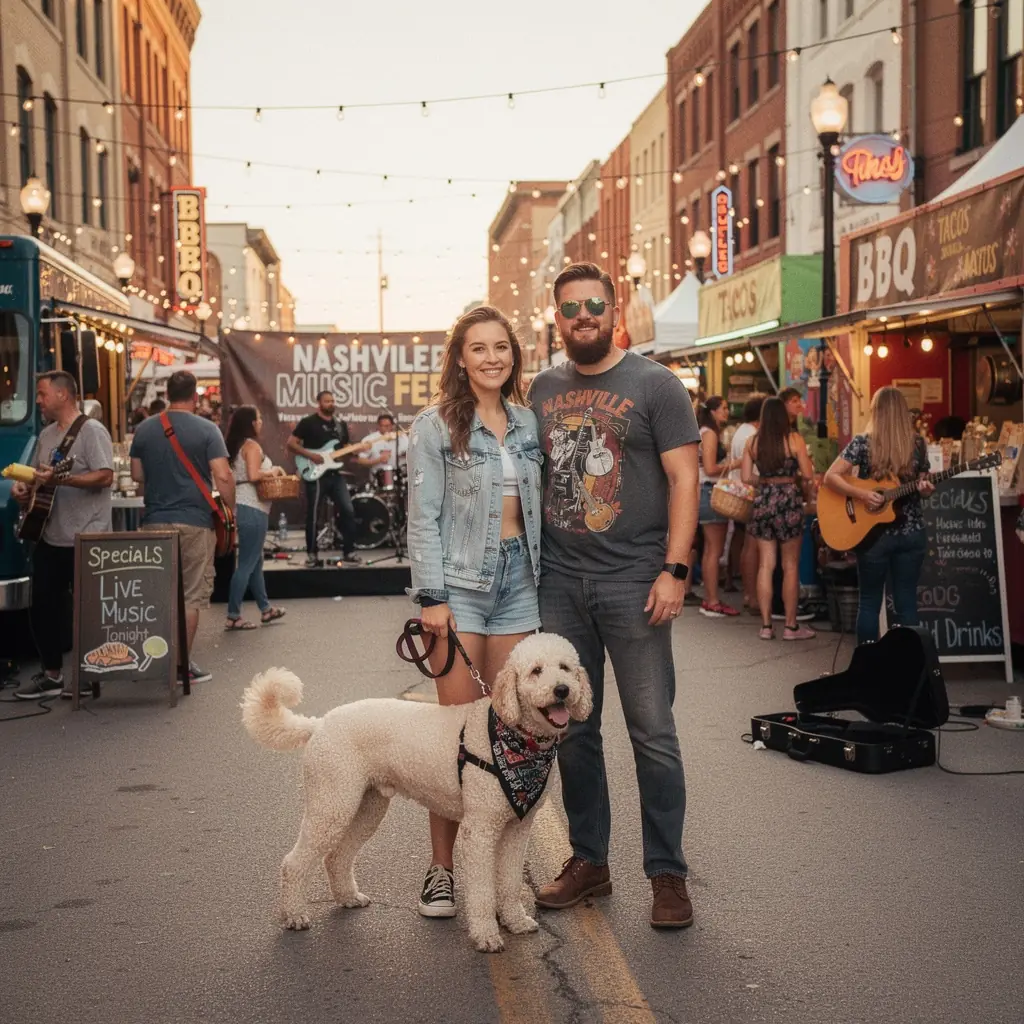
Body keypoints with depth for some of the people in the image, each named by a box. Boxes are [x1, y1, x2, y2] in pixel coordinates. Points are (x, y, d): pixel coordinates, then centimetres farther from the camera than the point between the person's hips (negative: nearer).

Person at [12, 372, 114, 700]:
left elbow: (105, 476, -18)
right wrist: (26, 488, 2)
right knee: (42, 606, 9)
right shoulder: (46, 435, 16)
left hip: (86, 537, -8)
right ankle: (51, 675, 20)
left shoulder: (91, 430, -8)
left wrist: (61, 479, -25)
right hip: (50, 537, 8)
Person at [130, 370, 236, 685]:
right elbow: (222, 476, -13)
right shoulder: (206, 430, -7)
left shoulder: (145, 429, 5)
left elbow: (137, 475, 13)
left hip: (154, 520, 4)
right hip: (194, 520, -4)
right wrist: (230, 510, -1)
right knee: (192, 593, 3)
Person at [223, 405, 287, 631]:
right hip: (252, 509, -10)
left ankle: (265, 609, 29)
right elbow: (253, 475, -24)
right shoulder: (251, 445, -11)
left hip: (243, 507, 10)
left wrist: (269, 472, 15)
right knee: (247, 564, -6)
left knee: (255, 561, 18)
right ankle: (233, 617, -4)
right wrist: (273, 471, -7)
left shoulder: (236, 446, 16)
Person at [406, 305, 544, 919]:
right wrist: (432, 597, -12)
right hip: (460, 582, -4)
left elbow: (537, 505, 15)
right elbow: (424, 517, -6)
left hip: (518, 579, 5)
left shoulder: (527, 423, 11)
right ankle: (442, 868, 5)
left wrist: (544, 578, 10)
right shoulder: (436, 425, -4)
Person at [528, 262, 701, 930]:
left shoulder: (654, 385, -1)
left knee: (652, 730, -1)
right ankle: (588, 861, 23)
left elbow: (684, 478, -5)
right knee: (571, 729, 10)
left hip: (632, 584, -4)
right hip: (559, 582, 5)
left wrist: (674, 570, -14)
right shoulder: (544, 390, 13)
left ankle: (668, 873, 10)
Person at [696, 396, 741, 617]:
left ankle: (709, 600, 16)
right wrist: (734, 464, -10)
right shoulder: (710, 433, -12)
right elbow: (710, 469, -19)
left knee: (710, 550, 12)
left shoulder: (711, 433, 18)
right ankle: (713, 603, -6)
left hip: (709, 493, 11)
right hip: (711, 493, -11)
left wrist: (729, 463, 9)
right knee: (715, 551, -8)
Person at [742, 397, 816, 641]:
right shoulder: (794, 439, -7)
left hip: (762, 501, 3)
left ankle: (766, 625, 8)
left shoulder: (752, 442, 2)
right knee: (790, 566, 4)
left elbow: (747, 477, 3)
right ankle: (791, 625, 8)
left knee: (765, 565, 6)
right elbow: (808, 475, -7)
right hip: (788, 501, -3)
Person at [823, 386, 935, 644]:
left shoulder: (863, 443, -8)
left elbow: (830, 477, -12)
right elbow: (924, 485, 6)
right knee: (906, 602, 6)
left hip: (875, 534, -1)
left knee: (869, 601, 8)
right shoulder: (918, 444, 0)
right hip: (912, 533, 2)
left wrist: (864, 494, -14)